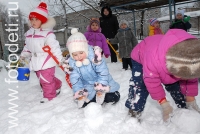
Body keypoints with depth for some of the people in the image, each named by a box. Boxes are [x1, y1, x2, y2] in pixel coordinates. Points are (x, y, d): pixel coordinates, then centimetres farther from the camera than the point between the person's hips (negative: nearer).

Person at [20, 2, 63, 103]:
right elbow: (27, 47, 21)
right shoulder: (29, 33, 8)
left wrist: (60, 59, -20)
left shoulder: (47, 33, -17)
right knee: (42, 78, 19)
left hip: (47, 62, -8)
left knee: (46, 79, -4)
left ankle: (49, 95, 16)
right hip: (36, 62, 9)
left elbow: (55, 47, -19)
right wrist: (23, 56, 21)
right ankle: (57, 85, 39)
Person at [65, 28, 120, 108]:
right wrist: (78, 92, -20)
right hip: (88, 87, 3)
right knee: (83, 103, -9)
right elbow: (74, 79, -10)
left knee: (114, 97, -8)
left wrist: (100, 88, -26)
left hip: (103, 83, -2)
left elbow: (103, 72, -24)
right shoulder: (72, 63, -15)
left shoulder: (95, 57, -28)